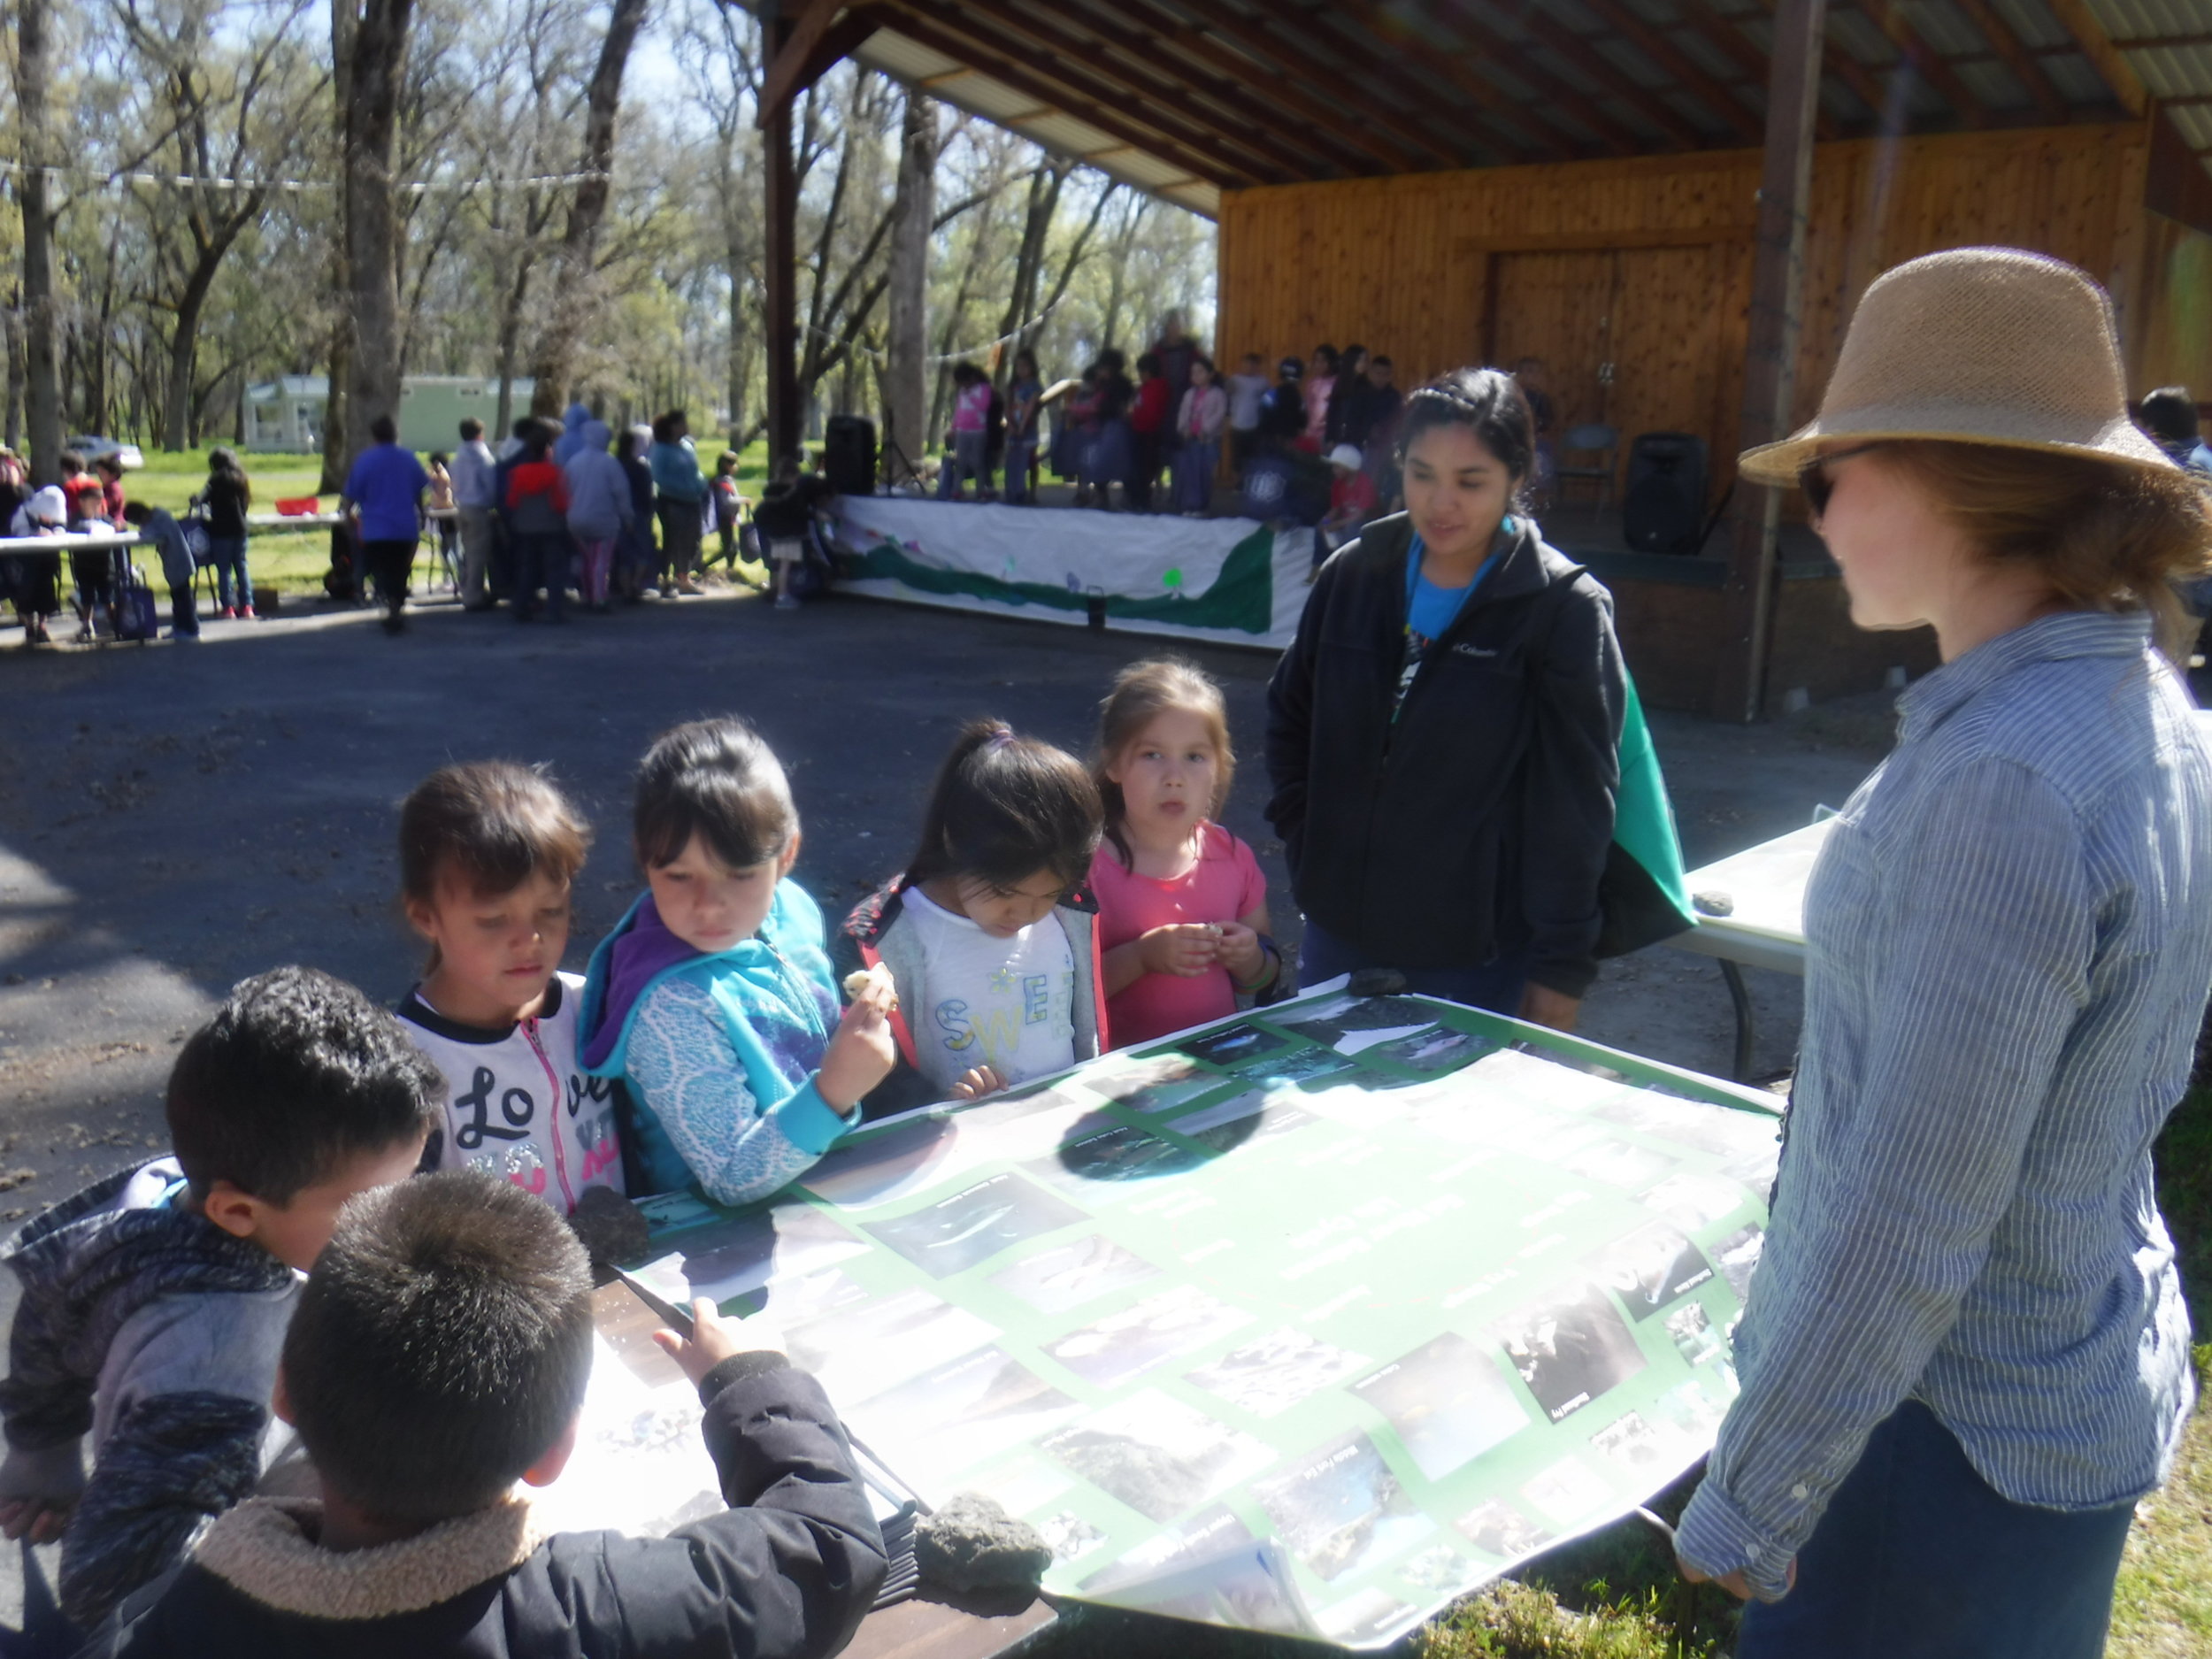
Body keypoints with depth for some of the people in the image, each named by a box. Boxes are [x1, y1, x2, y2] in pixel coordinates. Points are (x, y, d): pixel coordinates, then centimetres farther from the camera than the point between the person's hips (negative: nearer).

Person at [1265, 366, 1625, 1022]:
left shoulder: (1565, 609, -10)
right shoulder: (1355, 574, 3)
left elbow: (1576, 801, -9)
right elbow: (1288, 717, 17)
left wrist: (1561, 967, -9)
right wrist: (1305, 840, 6)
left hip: (1476, 957, -4)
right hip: (1338, 934, 5)